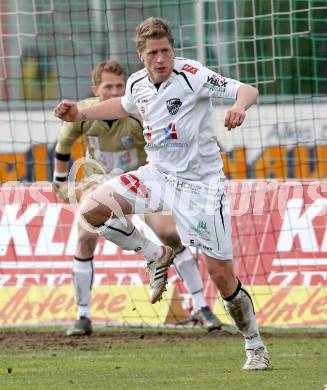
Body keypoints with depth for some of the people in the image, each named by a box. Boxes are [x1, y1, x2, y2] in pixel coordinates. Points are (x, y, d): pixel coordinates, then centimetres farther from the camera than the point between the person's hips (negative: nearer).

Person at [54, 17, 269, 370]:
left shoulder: (191, 75, -18)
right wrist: (81, 114, 17)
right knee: (91, 209, -12)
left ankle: (255, 346, 16)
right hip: (158, 175, 6)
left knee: (222, 275, -5)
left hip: (199, 183, -5)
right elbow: (125, 105, 26)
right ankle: (154, 257, 10)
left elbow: (246, 90, -23)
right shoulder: (137, 83, 1)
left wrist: (239, 106, -46)